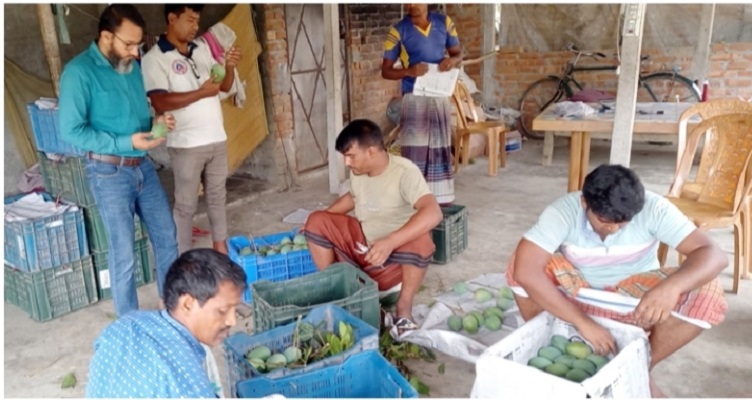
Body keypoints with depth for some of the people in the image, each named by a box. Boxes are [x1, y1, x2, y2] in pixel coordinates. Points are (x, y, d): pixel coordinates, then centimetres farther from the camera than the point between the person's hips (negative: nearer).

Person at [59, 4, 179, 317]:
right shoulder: (79, 72, -14)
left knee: (166, 235, 13)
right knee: (123, 253, 2)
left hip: (143, 165, 7)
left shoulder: (133, 67, 7)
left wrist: (156, 121, -3)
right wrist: (126, 142, -22)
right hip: (109, 172, -7)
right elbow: (71, 130, -18)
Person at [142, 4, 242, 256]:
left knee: (217, 196, 17)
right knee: (186, 204, 4)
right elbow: (160, 103, -20)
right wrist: (202, 93, -22)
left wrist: (230, 67, -7)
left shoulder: (202, 48, 9)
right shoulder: (155, 58, -10)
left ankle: (221, 247, 32)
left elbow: (225, 86, 13)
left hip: (217, 139, 6)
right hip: (186, 144, -6)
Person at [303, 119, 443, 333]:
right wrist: (321, 221, 14)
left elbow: (433, 213, -41)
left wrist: (390, 242, -50)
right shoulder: (358, 172, -5)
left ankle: (404, 310, -15)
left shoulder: (404, 172, -26)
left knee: (419, 240, -37)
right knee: (316, 222, -10)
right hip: (359, 244, 6)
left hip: (394, 259, -6)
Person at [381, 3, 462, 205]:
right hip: (414, 98, -3)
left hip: (440, 96, 4)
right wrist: (409, 71, -22)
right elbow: (385, 71, -4)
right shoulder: (398, 30, -5)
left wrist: (453, 60, -11)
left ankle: (441, 199, 22)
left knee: (440, 149, 10)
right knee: (414, 152, -6)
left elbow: (457, 54, 14)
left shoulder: (444, 23, 4)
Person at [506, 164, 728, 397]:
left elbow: (713, 255, -29)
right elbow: (525, 271, -38)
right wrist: (583, 323, -40)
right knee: (525, 264, -30)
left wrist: (671, 286, -50)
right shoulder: (563, 211, -27)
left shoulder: (654, 209, -23)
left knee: (707, 293, -25)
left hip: (635, 297, 2)